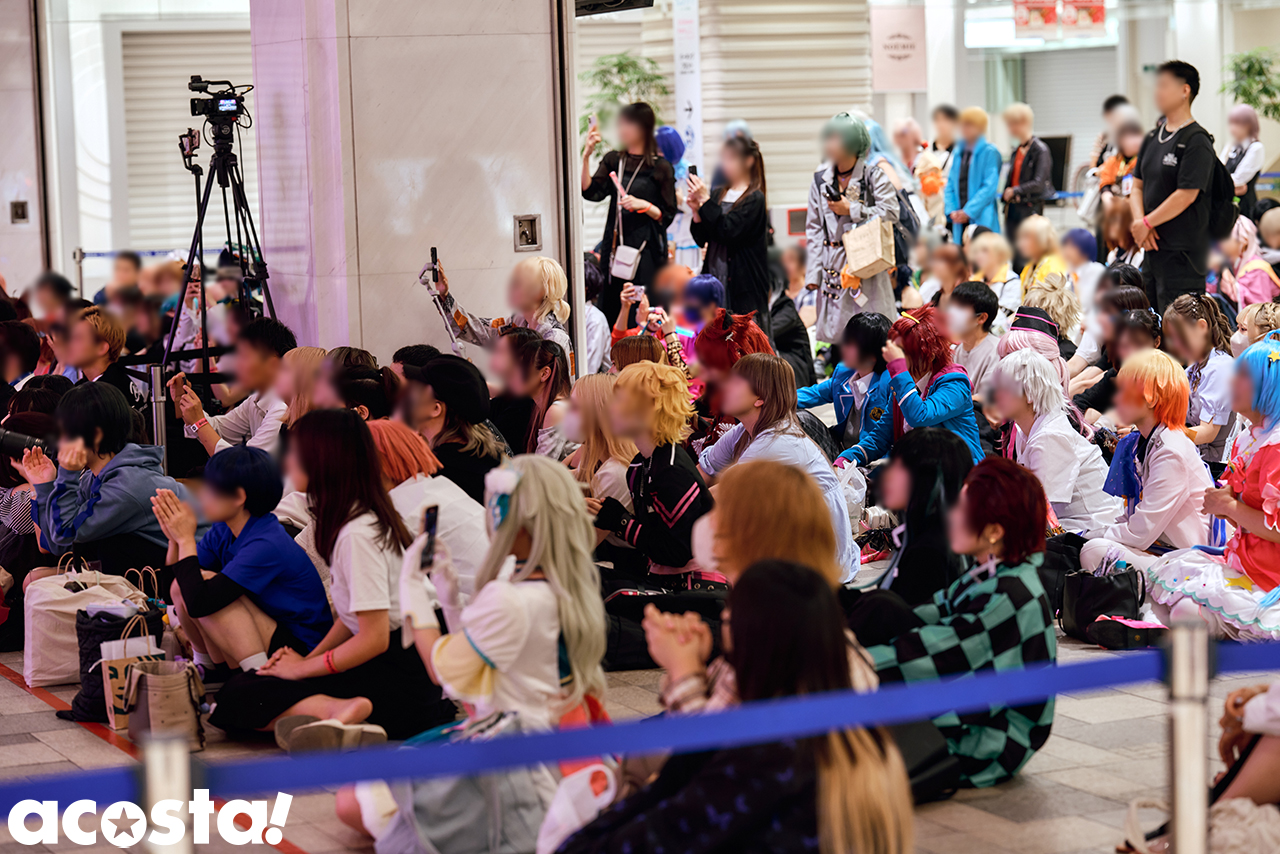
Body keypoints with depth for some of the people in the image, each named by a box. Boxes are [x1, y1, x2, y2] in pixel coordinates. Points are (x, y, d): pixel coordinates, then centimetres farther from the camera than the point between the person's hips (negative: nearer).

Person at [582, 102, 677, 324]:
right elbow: (591, 192, -3)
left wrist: (644, 205, -16)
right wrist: (586, 156, -10)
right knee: (609, 310, 1)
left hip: (646, 250, -4)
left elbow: (668, 216, 0)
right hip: (614, 246, 5)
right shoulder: (613, 160, 11)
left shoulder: (660, 167, -2)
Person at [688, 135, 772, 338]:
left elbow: (728, 232, -18)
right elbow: (702, 239, 11)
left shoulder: (755, 199, -6)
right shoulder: (721, 194, 14)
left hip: (743, 284, -7)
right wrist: (697, 211, -5)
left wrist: (706, 202, -16)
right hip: (715, 277, 7)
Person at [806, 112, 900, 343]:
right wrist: (813, 272, 5)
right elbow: (813, 229, 11)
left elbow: (891, 213, -11)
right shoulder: (820, 181, 10)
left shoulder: (874, 177, -2)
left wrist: (850, 210, -11)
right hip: (833, 269, 4)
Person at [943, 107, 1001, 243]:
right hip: (960, 220, 6)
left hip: (982, 220, -6)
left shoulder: (989, 152, -6)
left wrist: (968, 211, -14)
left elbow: (990, 186, -11)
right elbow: (950, 184, 15)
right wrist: (952, 211, 0)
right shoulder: (958, 153, 14)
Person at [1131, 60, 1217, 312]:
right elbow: (1137, 186, 16)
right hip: (1152, 247, 9)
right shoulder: (1152, 138, 15)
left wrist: (1145, 224, -10)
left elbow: (1186, 195, -17)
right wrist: (1139, 222, -4)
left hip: (1183, 253, -9)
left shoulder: (1196, 141, -11)